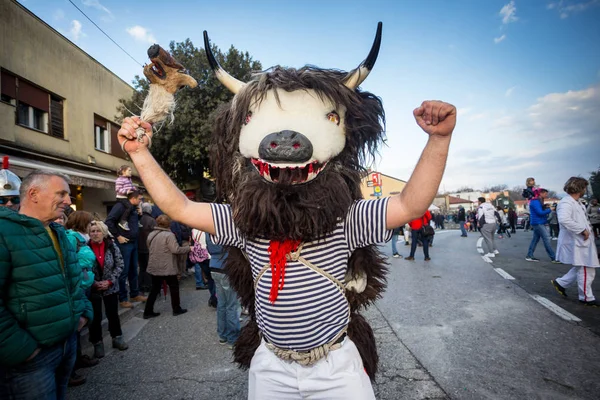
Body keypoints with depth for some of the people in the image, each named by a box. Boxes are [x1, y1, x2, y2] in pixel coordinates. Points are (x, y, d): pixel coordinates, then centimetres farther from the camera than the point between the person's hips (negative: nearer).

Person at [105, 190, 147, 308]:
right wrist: (118, 236, -17)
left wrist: (139, 214, 10)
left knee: (133, 270, 16)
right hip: (124, 244, -8)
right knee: (123, 271, 0)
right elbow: (108, 221, -20)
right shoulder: (121, 206, -12)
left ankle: (134, 294, 28)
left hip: (133, 243, 8)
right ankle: (122, 299, 11)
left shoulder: (134, 208, 14)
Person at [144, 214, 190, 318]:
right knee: (174, 287, 10)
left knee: (155, 289, 16)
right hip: (167, 268, -6)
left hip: (153, 268, 7)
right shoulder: (169, 235, -17)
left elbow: (149, 248, 17)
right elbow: (176, 249, -20)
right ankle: (176, 309, 19)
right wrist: (188, 248, -7)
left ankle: (148, 311, 17)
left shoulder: (151, 234, 6)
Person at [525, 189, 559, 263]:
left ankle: (529, 256, 12)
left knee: (535, 239, 9)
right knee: (547, 239, -8)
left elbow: (542, 211, 16)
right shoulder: (535, 201, -14)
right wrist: (549, 209, -14)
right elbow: (540, 212, -21)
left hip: (539, 223, 10)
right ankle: (554, 258, -4)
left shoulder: (539, 201, 18)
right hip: (538, 223, -10)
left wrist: (546, 208, 0)